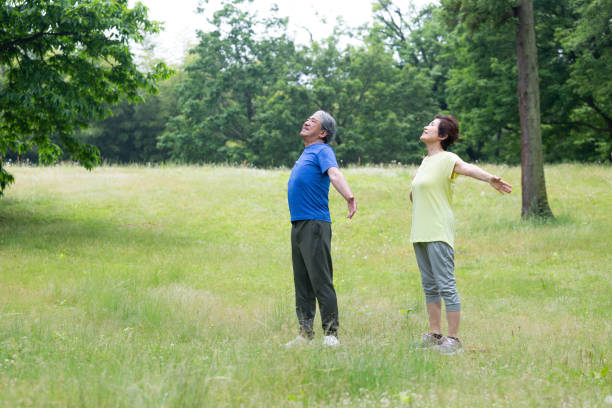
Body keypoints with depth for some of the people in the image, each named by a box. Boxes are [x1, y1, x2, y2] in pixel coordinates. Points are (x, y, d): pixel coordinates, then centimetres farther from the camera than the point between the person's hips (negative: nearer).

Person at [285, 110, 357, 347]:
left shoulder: (322, 151, -6)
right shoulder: (306, 153, 21)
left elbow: (334, 174, -25)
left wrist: (349, 197, -42)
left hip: (315, 224, -9)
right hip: (298, 224, 9)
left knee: (321, 281, -9)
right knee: (302, 283, 10)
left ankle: (330, 334, -7)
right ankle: (305, 334, 15)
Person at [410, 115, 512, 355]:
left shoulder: (447, 159, -8)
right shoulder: (426, 161, 17)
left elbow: (467, 168, -30)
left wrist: (489, 178, -47)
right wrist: (413, 193, 12)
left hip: (439, 233, -9)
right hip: (420, 233, 9)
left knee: (446, 285, -8)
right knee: (429, 286, 13)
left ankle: (453, 339, -5)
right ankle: (434, 335, 21)